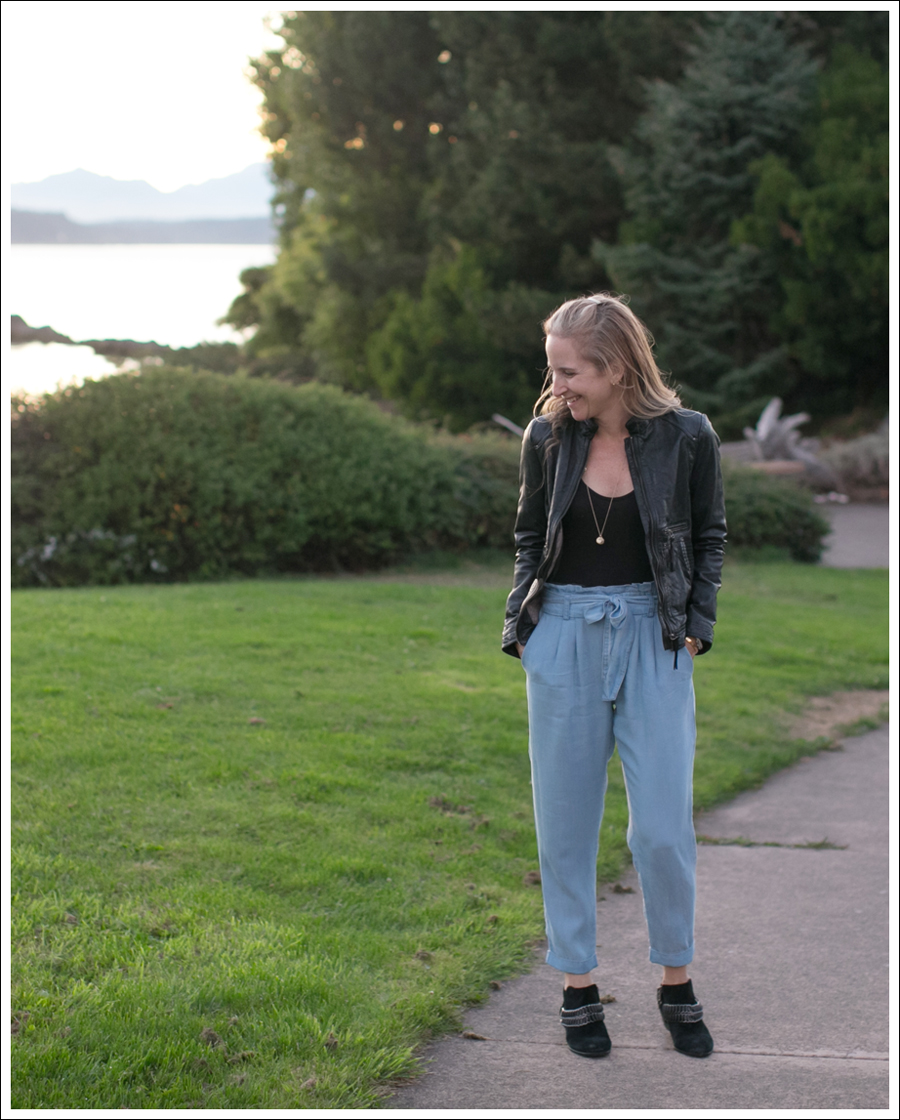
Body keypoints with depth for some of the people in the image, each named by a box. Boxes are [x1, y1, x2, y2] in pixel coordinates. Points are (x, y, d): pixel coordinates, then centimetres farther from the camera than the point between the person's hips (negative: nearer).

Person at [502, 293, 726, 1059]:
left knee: (663, 827, -1)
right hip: (564, 638, 2)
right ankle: (578, 985, 19)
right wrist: (522, 622, 4)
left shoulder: (686, 437, -6)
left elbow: (710, 537, 7)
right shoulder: (548, 437, -1)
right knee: (566, 823, 6)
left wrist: (696, 625, 1)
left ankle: (677, 981, 19)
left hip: (653, 640, -2)